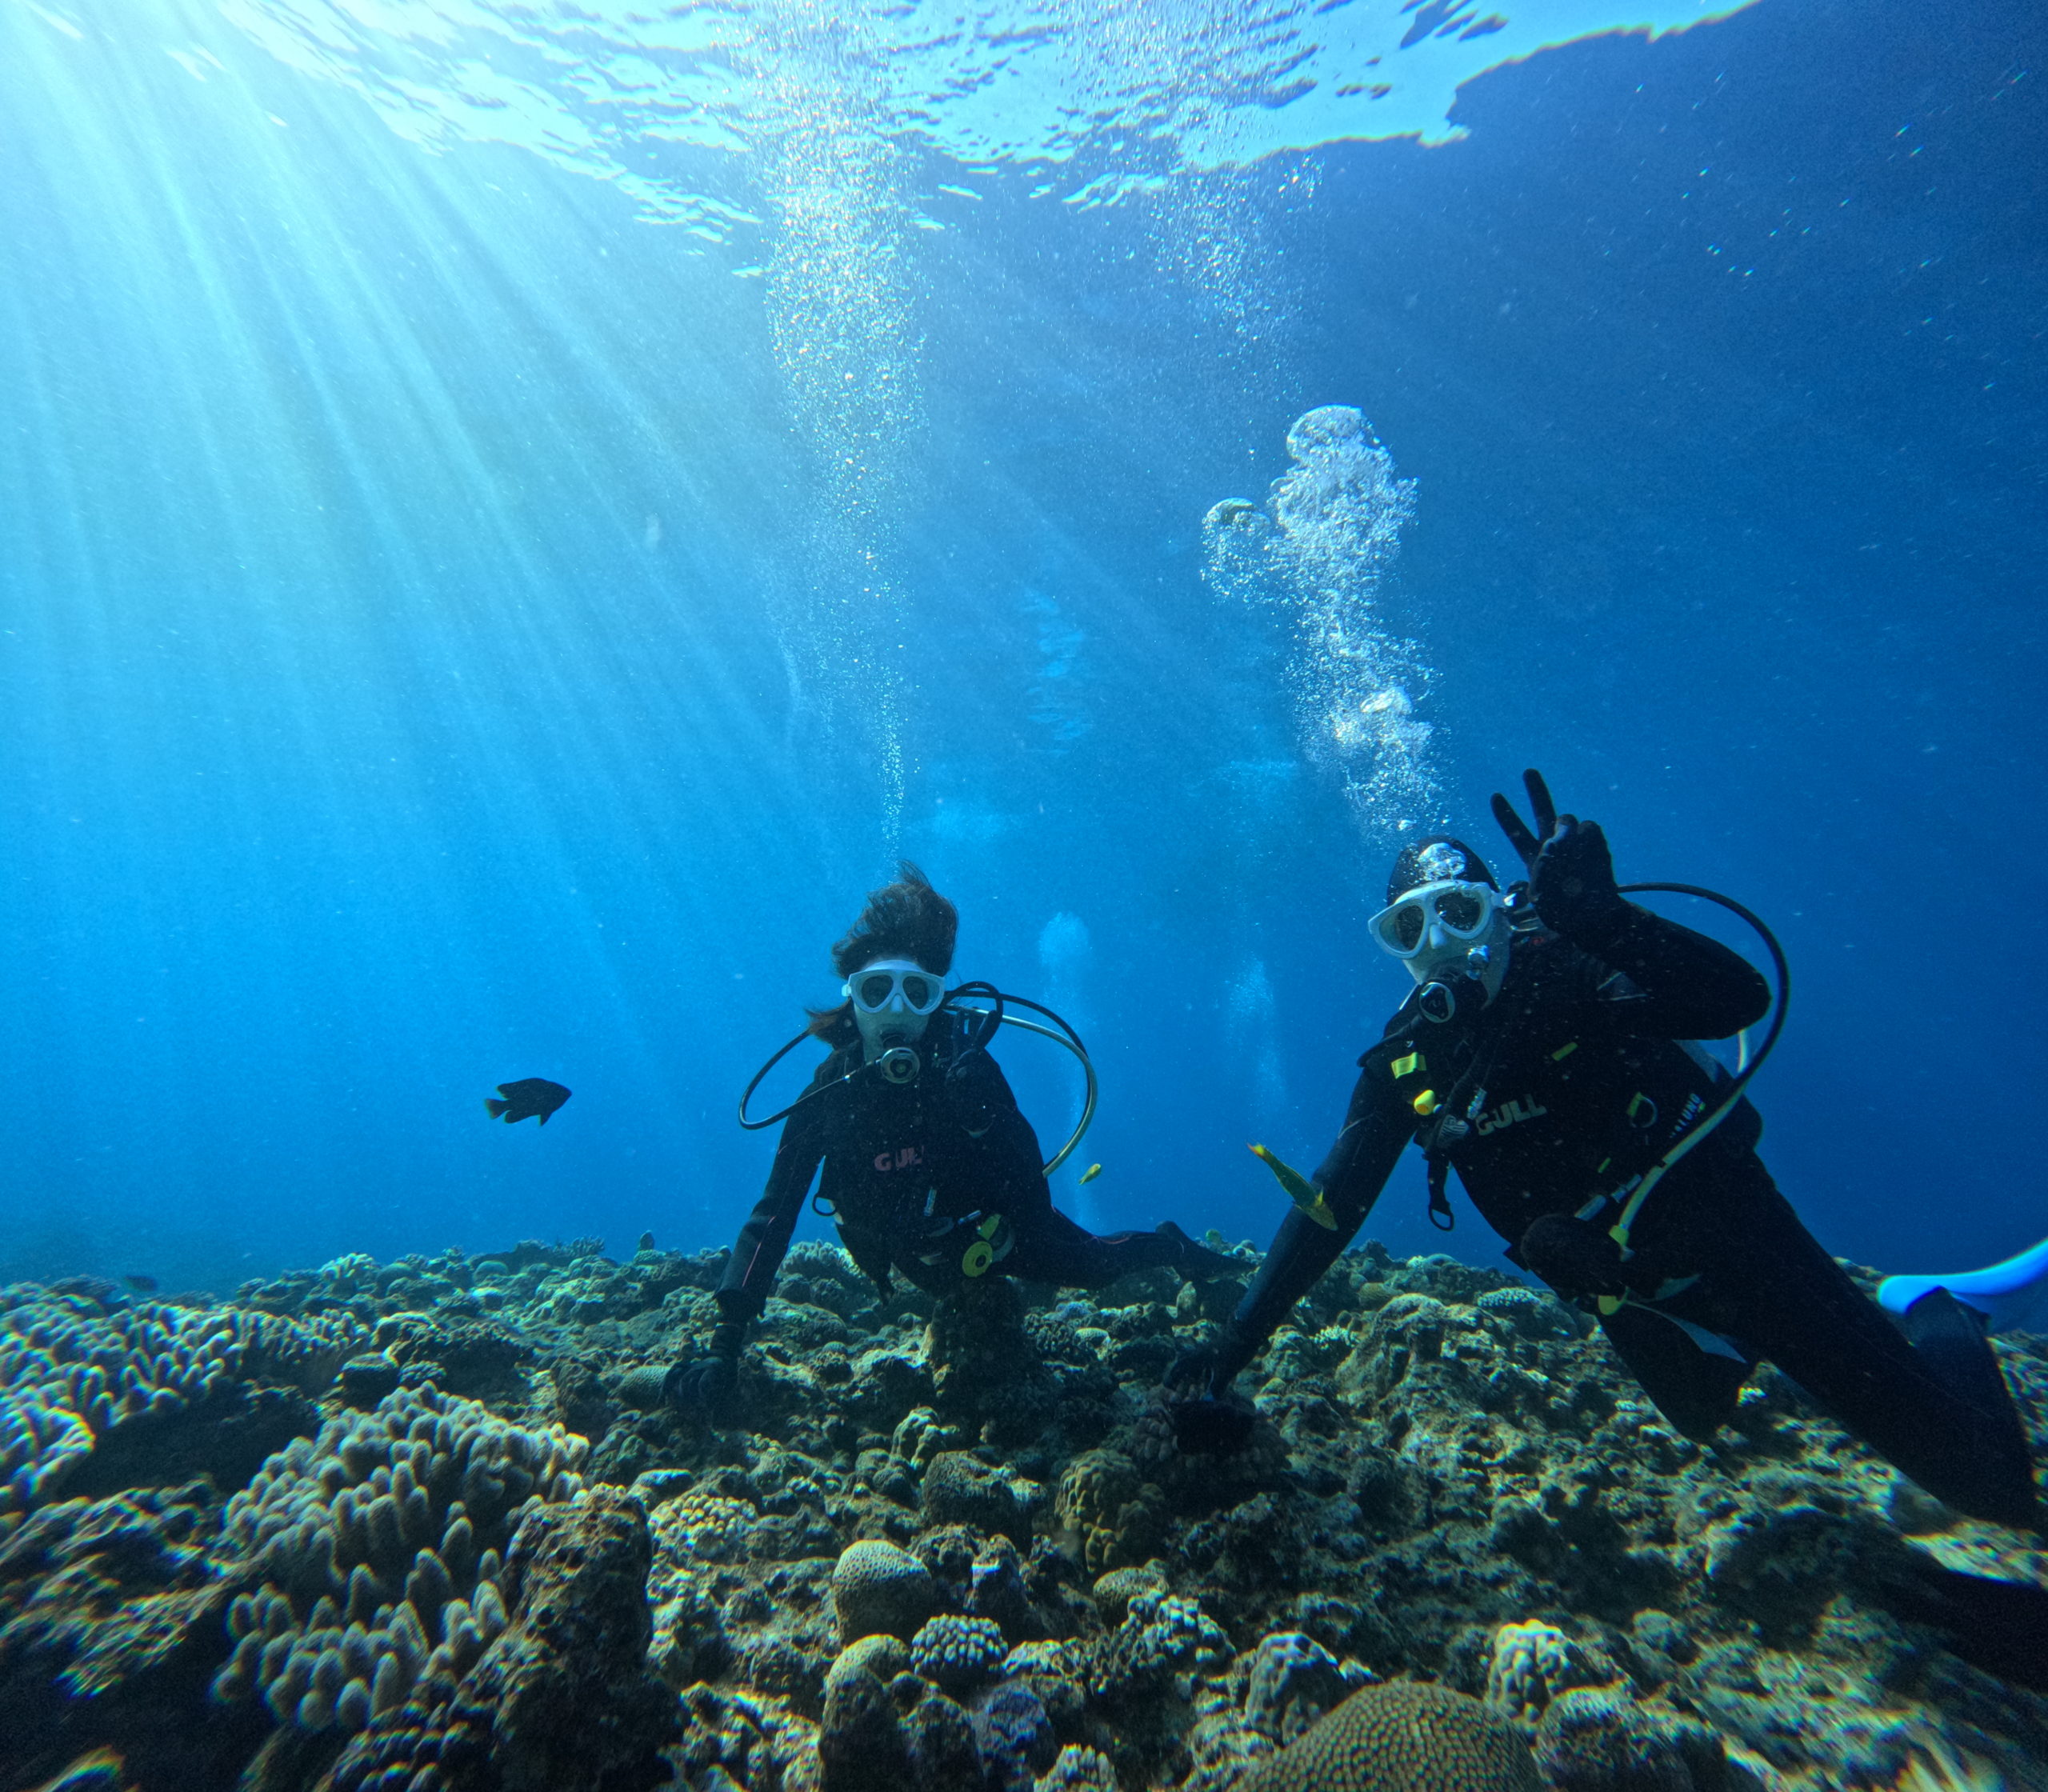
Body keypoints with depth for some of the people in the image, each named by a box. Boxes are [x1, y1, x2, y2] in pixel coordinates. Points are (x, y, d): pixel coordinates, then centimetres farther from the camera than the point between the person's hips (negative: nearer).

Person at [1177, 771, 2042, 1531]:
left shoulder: (1564, 970, -18)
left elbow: (1738, 999, -34)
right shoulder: (1404, 1063, -7)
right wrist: (1235, 1345, -9)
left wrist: (1597, 914, -48)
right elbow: (1326, 1210, -7)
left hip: (1728, 1231, -4)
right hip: (1628, 1293, 4)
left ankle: (1934, 1323, 30)